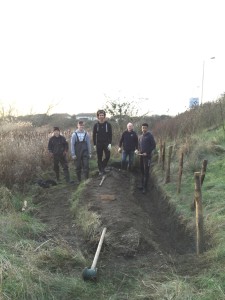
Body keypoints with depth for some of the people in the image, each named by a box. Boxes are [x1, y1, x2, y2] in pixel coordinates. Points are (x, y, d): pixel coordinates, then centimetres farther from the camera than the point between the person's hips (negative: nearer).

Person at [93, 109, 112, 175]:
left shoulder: (108, 124, -2)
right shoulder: (96, 125, 1)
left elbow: (110, 135, -3)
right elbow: (94, 135, 5)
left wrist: (110, 143, -11)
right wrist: (94, 144, 2)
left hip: (106, 143, 0)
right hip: (99, 143, 1)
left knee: (107, 156, -5)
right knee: (99, 158, 4)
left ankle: (103, 166, 19)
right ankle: (101, 170, 13)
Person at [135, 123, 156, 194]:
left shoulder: (150, 136, -6)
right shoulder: (140, 137, 13)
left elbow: (153, 146, -8)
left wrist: (147, 152, -14)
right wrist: (137, 150, 3)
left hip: (147, 156, -6)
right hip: (141, 155, 6)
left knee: (146, 172, -5)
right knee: (142, 171, 11)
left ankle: (145, 187, -2)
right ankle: (143, 185, 22)